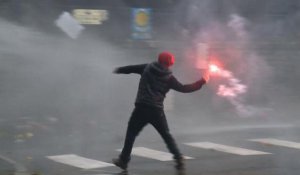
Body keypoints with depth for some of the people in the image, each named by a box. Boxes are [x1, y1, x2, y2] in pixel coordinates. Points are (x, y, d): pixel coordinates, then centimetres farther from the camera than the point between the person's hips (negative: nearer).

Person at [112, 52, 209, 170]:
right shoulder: (169, 78, 3)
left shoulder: (147, 68, 8)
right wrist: (201, 82, 12)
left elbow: (132, 68, 19)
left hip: (141, 107, 0)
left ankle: (123, 160, 10)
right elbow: (183, 88, 4)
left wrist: (119, 70, 38)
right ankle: (178, 158, 6)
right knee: (166, 135, 13)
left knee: (131, 133, 11)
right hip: (157, 110, 0)